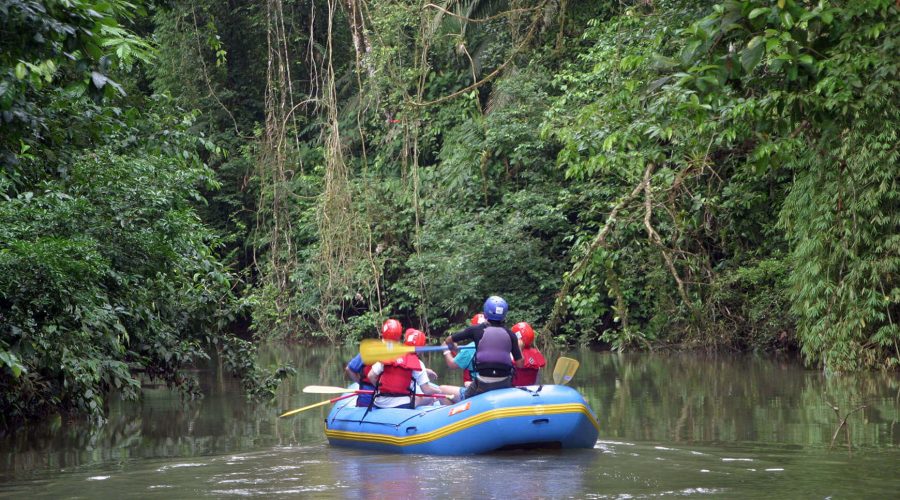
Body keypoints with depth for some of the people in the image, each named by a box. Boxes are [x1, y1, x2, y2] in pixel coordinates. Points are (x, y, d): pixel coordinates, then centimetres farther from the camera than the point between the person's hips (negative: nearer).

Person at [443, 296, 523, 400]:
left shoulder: (476, 330, 0)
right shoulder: (510, 334, 3)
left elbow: (448, 340, 11)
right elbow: (519, 363, 2)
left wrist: (451, 345, 34)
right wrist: (519, 348, 22)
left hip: (482, 383, -1)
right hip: (504, 383, 1)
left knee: (463, 399, 21)